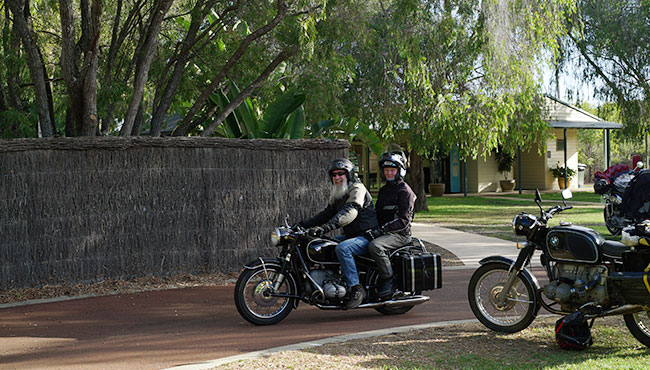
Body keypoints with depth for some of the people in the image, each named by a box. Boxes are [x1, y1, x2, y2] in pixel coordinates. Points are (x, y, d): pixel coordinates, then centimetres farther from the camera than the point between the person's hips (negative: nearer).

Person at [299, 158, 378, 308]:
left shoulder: (357, 188, -15)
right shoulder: (336, 194, 16)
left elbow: (349, 212, -31)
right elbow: (327, 213, 15)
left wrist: (326, 227, -43)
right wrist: (303, 225, 2)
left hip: (366, 236, -10)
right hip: (350, 235, 10)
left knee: (342, 248, -34)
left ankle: (356, 288, -28)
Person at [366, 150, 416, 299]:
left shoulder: (405, 191, -8)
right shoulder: (383, 190, 20)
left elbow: (403, 220, -17)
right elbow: (378, 213, 26)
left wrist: (381, 230, -24)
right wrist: (370, 228, 7)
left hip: (400, 234, -9)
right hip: (384, 232, 9)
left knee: (374, 246, -33)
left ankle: (389, 280, -22)